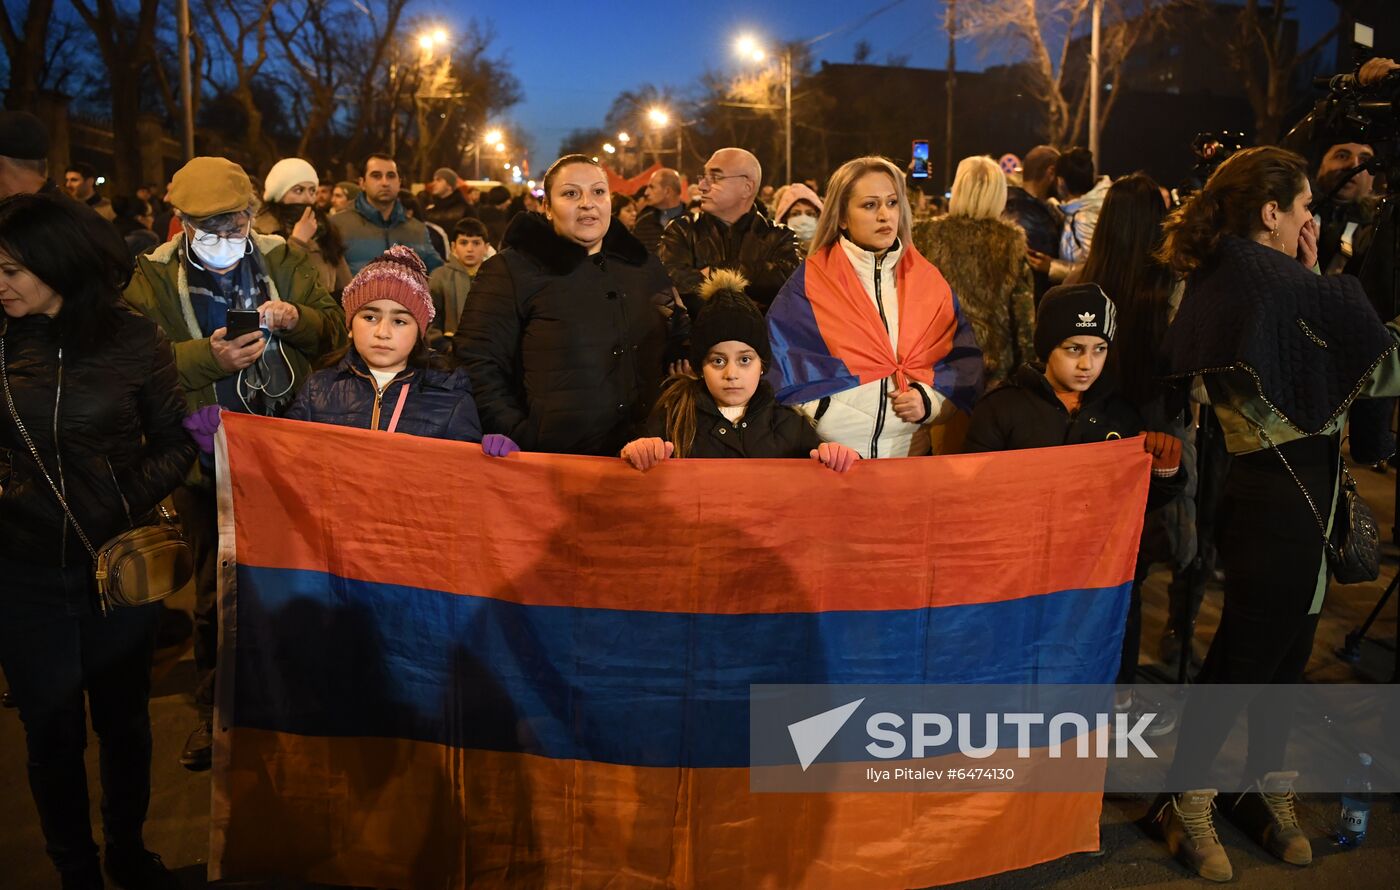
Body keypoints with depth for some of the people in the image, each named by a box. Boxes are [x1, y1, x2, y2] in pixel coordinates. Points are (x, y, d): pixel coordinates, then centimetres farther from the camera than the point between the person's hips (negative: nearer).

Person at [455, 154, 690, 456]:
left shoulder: (645, 267, 10)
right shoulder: (513, 270, -4)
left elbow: (677, 347, 19)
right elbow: (478, 364, -8)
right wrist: (521, 437, -17)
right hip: (550, 456, -4)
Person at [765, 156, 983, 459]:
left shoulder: (928, 281, 6)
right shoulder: (808, 285, -3)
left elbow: (963, 360, 5)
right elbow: (785, 369, -5)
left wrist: (930, 400, -11)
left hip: (911, 453, 3)